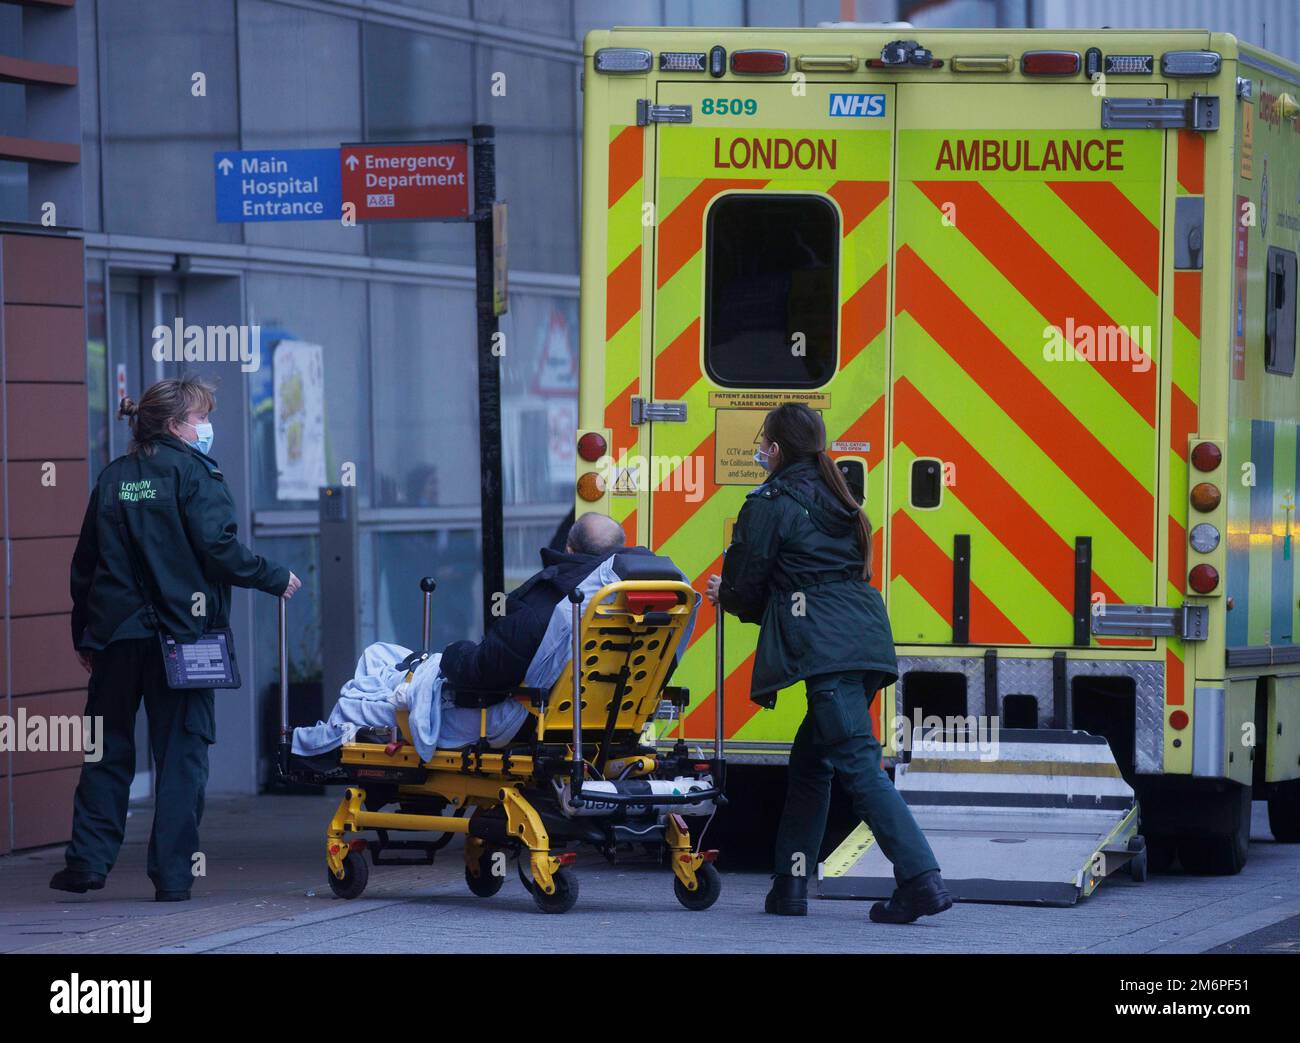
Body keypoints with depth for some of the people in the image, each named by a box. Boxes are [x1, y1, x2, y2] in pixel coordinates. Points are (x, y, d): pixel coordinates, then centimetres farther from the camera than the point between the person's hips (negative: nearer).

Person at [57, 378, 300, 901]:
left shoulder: (113, 477, 11)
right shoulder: (193, 471, -6)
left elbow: (84, 563, 13)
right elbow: (217, 548, -15)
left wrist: (84, 635, 20)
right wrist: (276, 578, -1)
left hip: (115, 635, 5)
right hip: (180, 633, -5)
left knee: (107, 750, 12)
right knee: (181, 751, 1)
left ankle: (87, 861, 6)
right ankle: (172, 873, -1)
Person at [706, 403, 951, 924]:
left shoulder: (769, 505, 0)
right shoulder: (834, 500, 25)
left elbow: (745, 590, 2)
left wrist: (724, 594, 27)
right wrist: (744, 596, 36)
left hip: (825, 650, -8)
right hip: (866, 640, 8)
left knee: (857, 763, -13)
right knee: (810, 759, 17)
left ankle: (921, 880, -23)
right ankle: (790, 886, 19)